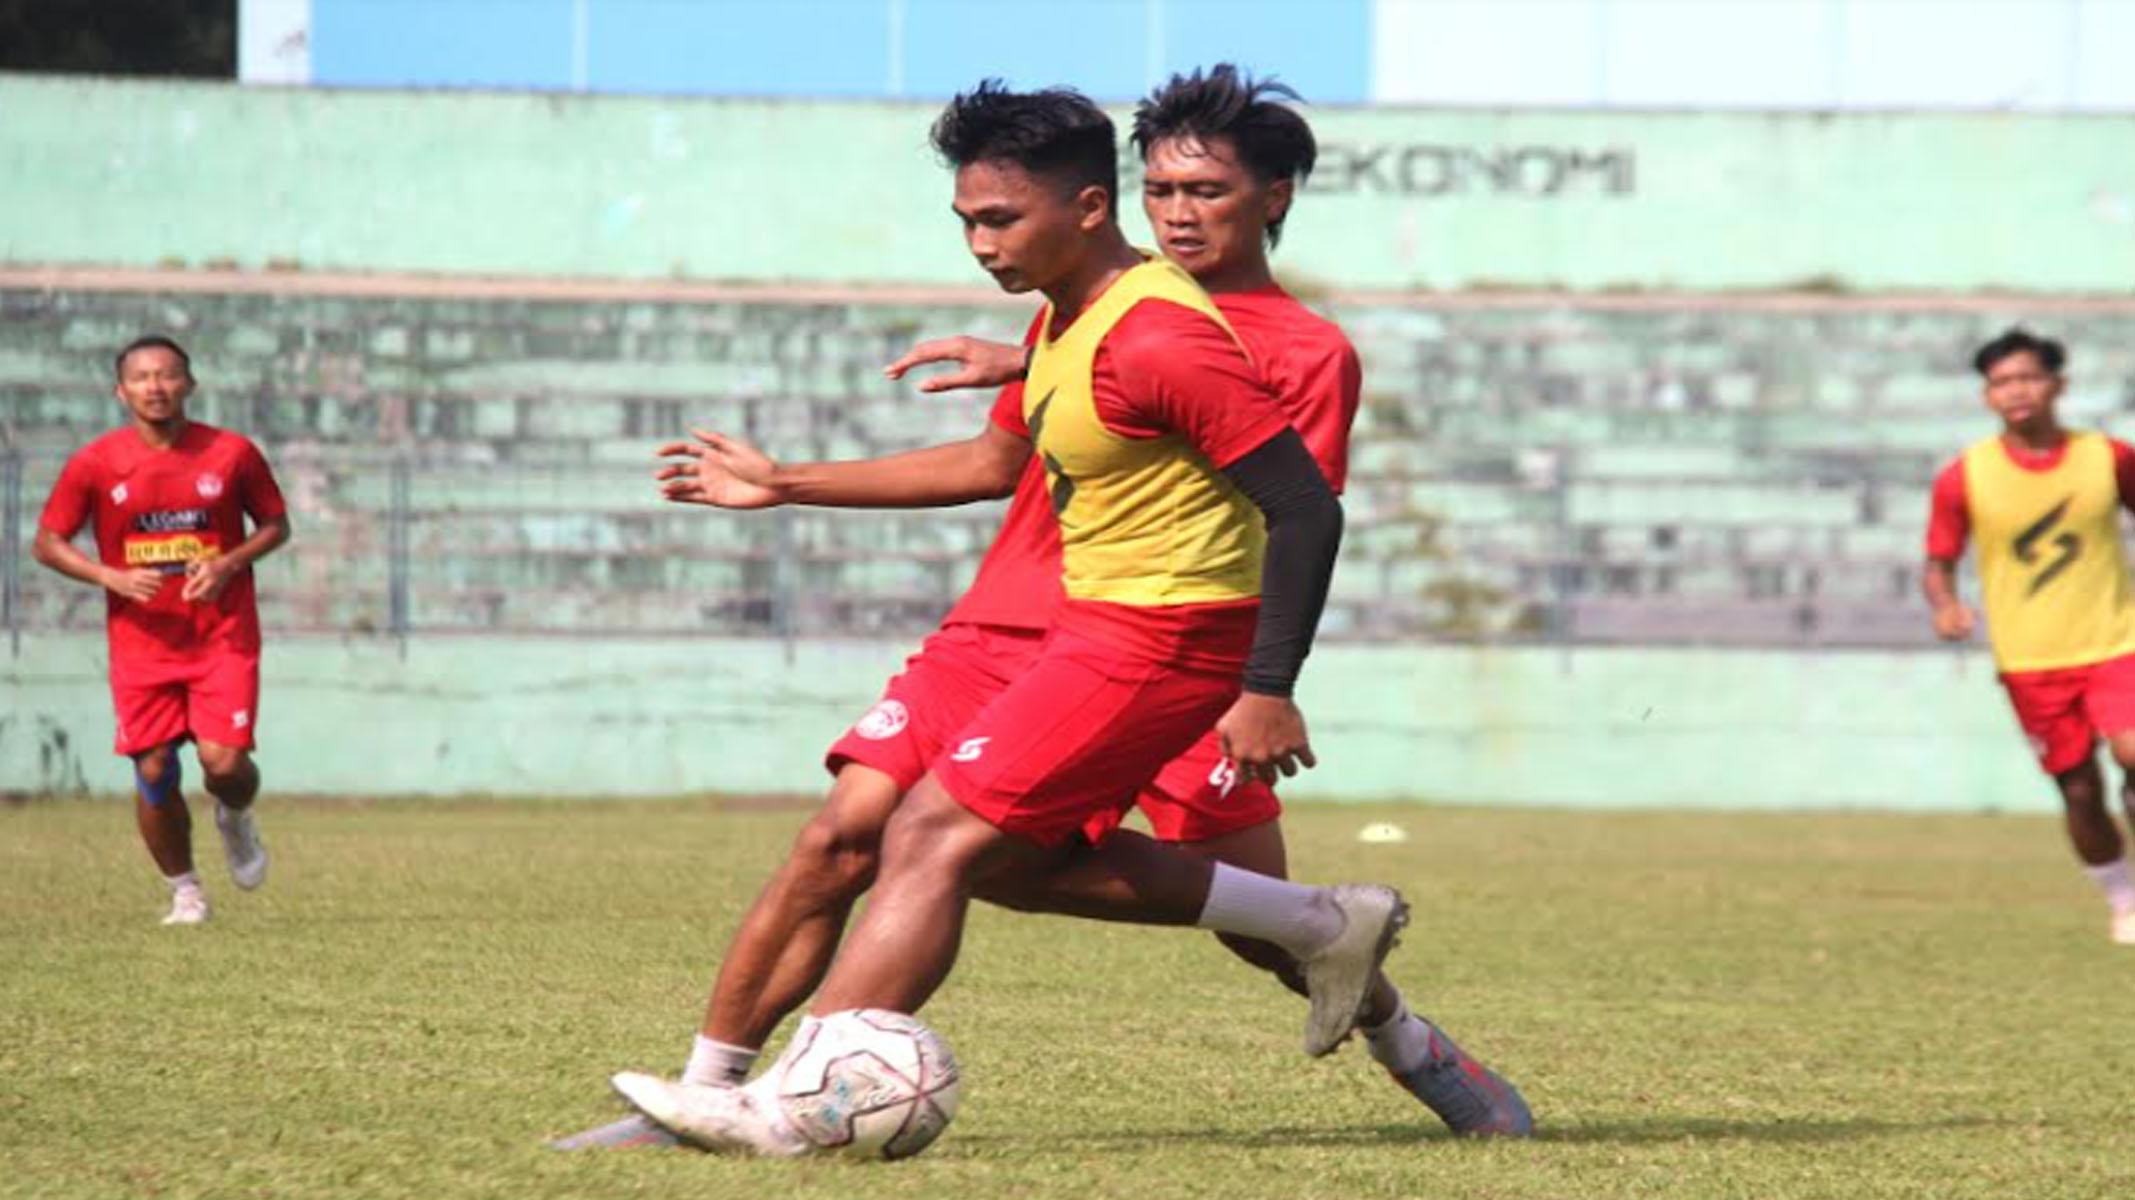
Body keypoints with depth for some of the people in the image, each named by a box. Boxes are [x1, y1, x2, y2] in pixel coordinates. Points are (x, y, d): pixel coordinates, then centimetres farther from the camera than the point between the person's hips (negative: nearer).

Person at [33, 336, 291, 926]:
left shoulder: (231, 453, -2)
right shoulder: (94, 464, -3)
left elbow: (276, 524, 8)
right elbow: (47, 543, 3)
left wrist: (228, 564, -11)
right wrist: (111, 577, -14)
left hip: (223, 635, -1)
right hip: (140, 642, 1)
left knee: (224, 762, -14)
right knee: (154, 772, -2)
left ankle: (236, 820, 23)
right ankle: (183, 889, 20)